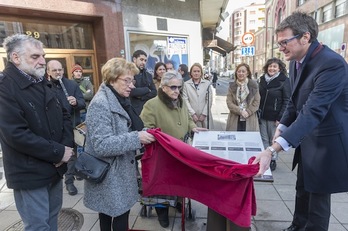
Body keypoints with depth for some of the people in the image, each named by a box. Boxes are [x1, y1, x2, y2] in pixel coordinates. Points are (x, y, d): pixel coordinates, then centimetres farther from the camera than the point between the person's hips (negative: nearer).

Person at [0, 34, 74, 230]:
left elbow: (64, 115, 10)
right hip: (30, 174, -7)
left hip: (54, 167, 8)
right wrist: (58, 152, -19)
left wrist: (67, 146, -7)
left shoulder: (42, 83, 10)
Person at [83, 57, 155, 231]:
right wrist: (136, 138, -29)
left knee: (109, 212, 23)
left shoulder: (120, 99, 7)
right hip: (109, 175, -9)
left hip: (118, 171, 9)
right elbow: (101, 145, -27)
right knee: (119, 213, 5)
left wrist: (142, 134, 0)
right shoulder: (100, 104, -22)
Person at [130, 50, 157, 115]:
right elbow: (131, 92, -18)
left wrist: (141, 97, -11)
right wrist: (147, 89, -3)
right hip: (133, 110, -5)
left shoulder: (148, 75, 14)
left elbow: (154, 92, 6)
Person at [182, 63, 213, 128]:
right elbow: (185, 100, -2)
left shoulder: (207, 83, 6)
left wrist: (204, 114, -6)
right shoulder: (186, 84, 4)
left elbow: (209, 99, 2)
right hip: (191, 116, -1)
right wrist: (192, 113, -9)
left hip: (205, 116, 1)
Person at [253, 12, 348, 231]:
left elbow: (313, 112, -37)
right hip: (307, 138, 8)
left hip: (327, 141, -8)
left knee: (318, 195, 9)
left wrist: (273, 150, -45)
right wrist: (282, 128, -1)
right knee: (303, 189, 24)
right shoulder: (297, 61, -1)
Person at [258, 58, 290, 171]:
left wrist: (280, 118, -14)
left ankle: (273, 160, 23)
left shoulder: (284, 81, -6)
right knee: (264, 139, 10)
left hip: (274, 117, -4)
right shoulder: (263, 79, 9)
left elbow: (287, 101, -9)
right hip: (262, 116, 4)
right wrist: (258, 112, 7)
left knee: (273, 140, 8)